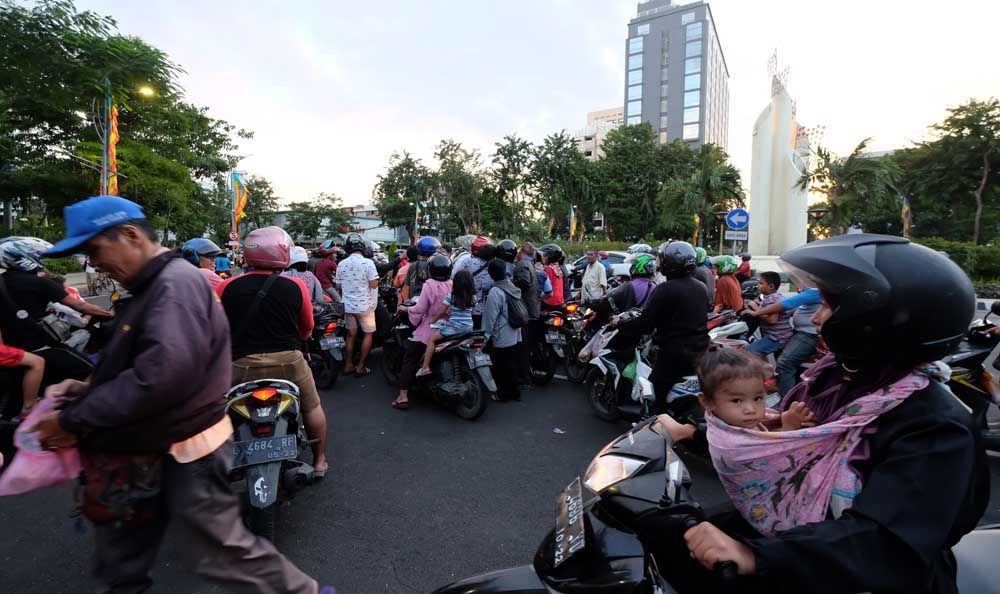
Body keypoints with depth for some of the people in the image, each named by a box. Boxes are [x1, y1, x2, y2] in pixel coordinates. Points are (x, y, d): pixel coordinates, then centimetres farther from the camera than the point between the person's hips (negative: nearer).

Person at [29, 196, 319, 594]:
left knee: (220, 551, 4)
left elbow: (163, 372, -32)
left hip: (186, 449, -10)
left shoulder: (176, 283, -22)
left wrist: (75, 420, -22)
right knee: (121, 548, 25)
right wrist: (91, 388, 5)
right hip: (155, 446, 10)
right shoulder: (154, 285, 13)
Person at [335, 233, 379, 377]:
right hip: (364, 305, -4)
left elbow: (338, 286, 5)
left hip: (348, 305, 4)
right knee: (368, 334, 8)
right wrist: (375, 279, 3)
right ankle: (361, 367, 8)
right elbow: (373, 284, -17)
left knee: (351, 334, 16)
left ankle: (349, 365, 23)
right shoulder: (368, 263, -14)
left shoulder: (341, 264, -2)